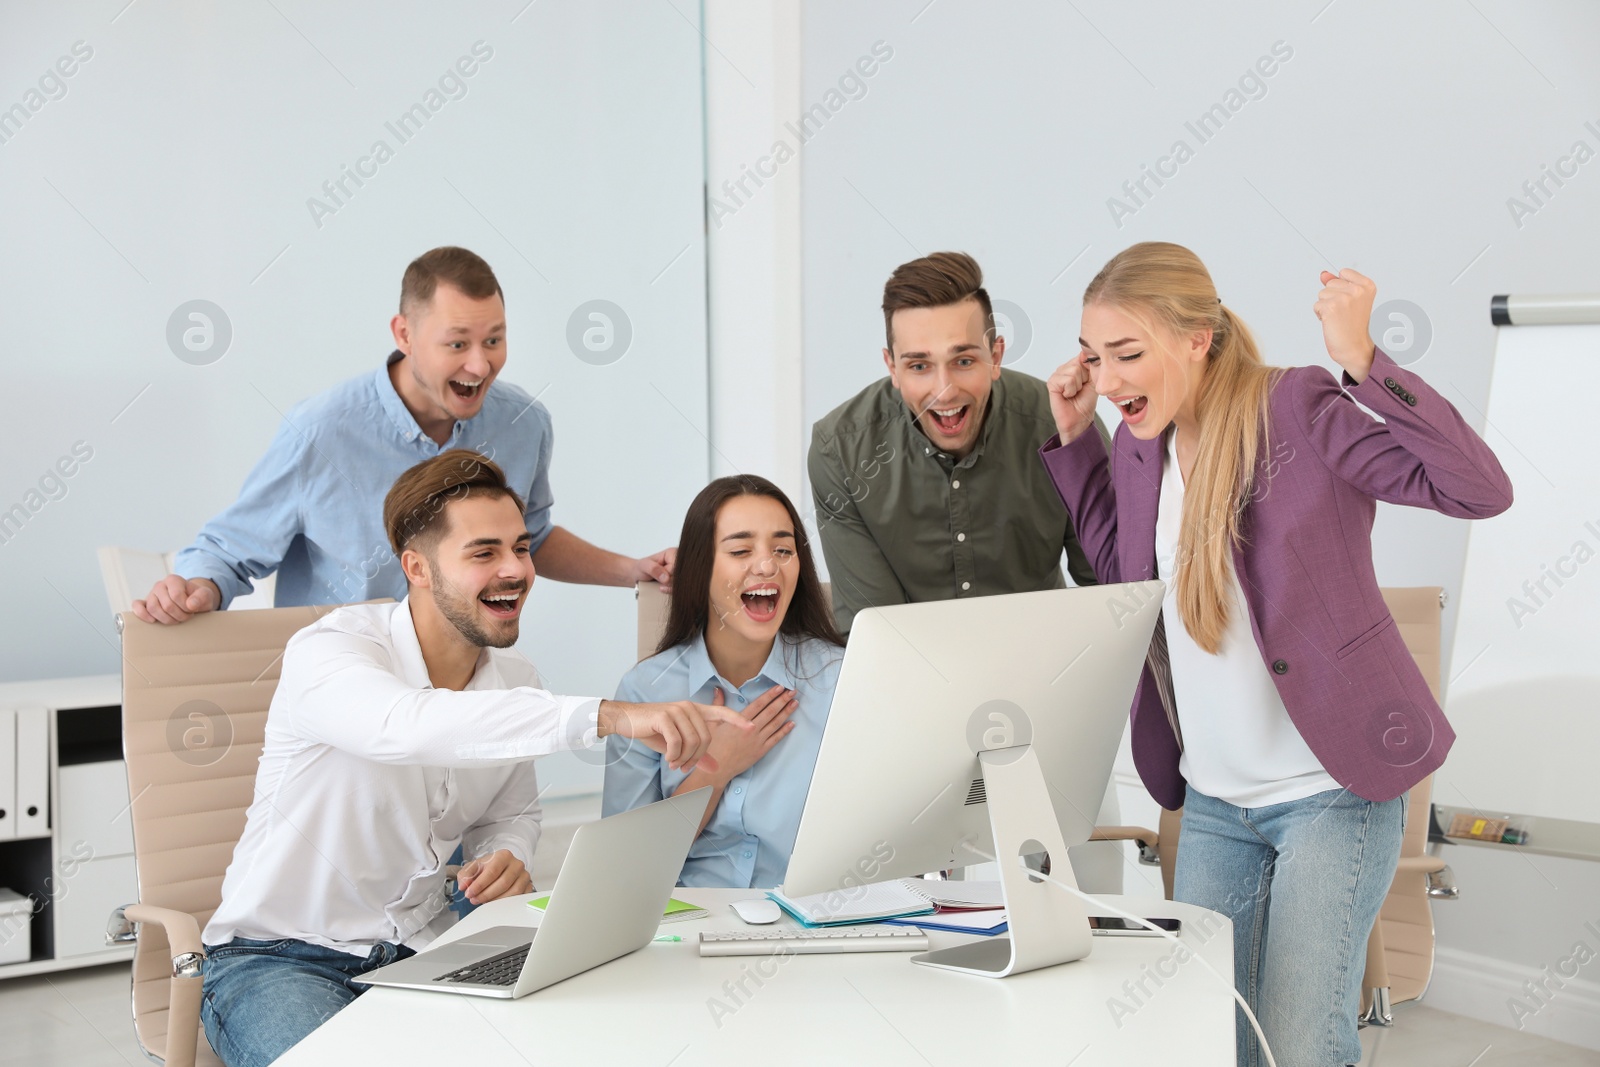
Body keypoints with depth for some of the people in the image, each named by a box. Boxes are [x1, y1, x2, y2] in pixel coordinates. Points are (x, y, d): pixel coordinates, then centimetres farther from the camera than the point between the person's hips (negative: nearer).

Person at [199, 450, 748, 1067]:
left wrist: (508, 858, -7)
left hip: (421, 951, 5)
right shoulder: (328, 651, -19)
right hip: (281, 959, -5)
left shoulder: (515, 681, 3)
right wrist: (609, 716, -52)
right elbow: (408, 726, -42)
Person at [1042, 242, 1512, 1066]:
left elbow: (1481, 489, -23)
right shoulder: (1142, 445, 3)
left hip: (1331, 790, -6)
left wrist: (1362, 362, -31)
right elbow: (1122, 573, 20)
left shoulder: (1300, 410, -16)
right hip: (1212, 802, 6)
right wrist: (1073, 440, 11)